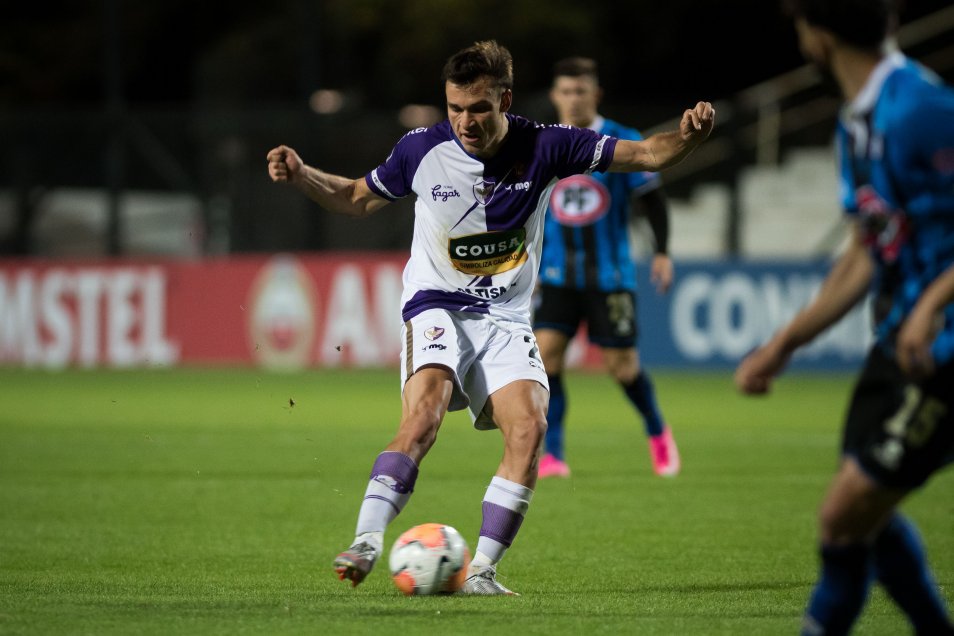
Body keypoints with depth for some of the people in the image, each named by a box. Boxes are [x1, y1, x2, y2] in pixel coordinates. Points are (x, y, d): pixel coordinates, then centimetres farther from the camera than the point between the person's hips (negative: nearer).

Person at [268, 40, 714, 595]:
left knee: (529, 428, -20)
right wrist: (300, 175, -5)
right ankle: (366, 541, -36)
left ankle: (481, 570, -14)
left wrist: (688, 137, -23)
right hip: (437, 306, -2)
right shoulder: (422, 149, -7)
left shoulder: (543, 147, -6)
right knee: (424, 415, -29)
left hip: (506, 318, 2)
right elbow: (357, 199, 12)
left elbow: (645, 155, -3)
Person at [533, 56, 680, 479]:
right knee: (546, 352, -13)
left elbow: (652, 197, 2)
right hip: (558, 276, 2)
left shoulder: (622, 143, -4)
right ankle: (551, 455, -7)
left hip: (610, 275, -2)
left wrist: (662, 252, -6)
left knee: (622, 365, 1)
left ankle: (657, 432, 28)